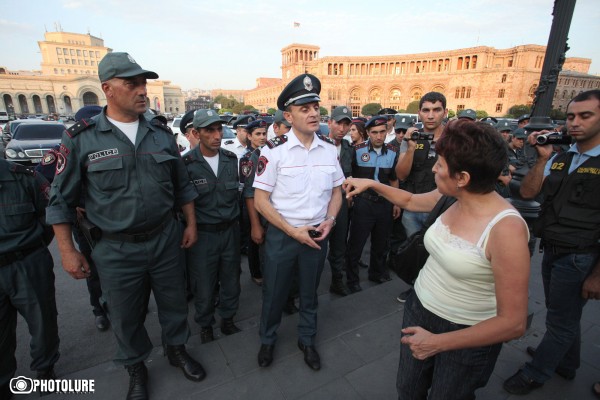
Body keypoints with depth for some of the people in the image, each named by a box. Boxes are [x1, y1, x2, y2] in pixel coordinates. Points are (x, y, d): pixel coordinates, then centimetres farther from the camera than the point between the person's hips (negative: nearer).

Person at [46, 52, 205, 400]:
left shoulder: (161, 134, 0)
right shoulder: (81, 139, -8)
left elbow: (182, 185, 8)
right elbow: (61, 200, -2)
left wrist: (191, 224, 5)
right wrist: (68, 251, -3)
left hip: (166, 238, 2)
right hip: (117, 250, -2)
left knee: (174, 302, 19)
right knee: (126, 317, 16)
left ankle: (177, 349, 46)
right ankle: (136, 368, 44)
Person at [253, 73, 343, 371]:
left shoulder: (329, 149, -1)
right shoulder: (274, 150, -14)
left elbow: (336, 191, 9)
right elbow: (260, 200, -12)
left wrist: (329, 220, -8)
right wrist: (293, 231, -16)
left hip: (317, 234, 4)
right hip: (282, 234, -3)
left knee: (310, 292, 21)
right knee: (274, 292, 15)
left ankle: (307, 340, 45)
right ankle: (267, 340, 43)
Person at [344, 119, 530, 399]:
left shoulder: (506, 229, -28)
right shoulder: (450, 197, -9)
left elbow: (513, 323, -25)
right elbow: (410, 201, 14)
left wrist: (438, 342, -22)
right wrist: (371, 184, 10)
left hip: (465, 337, -5)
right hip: (419, 311, 6)